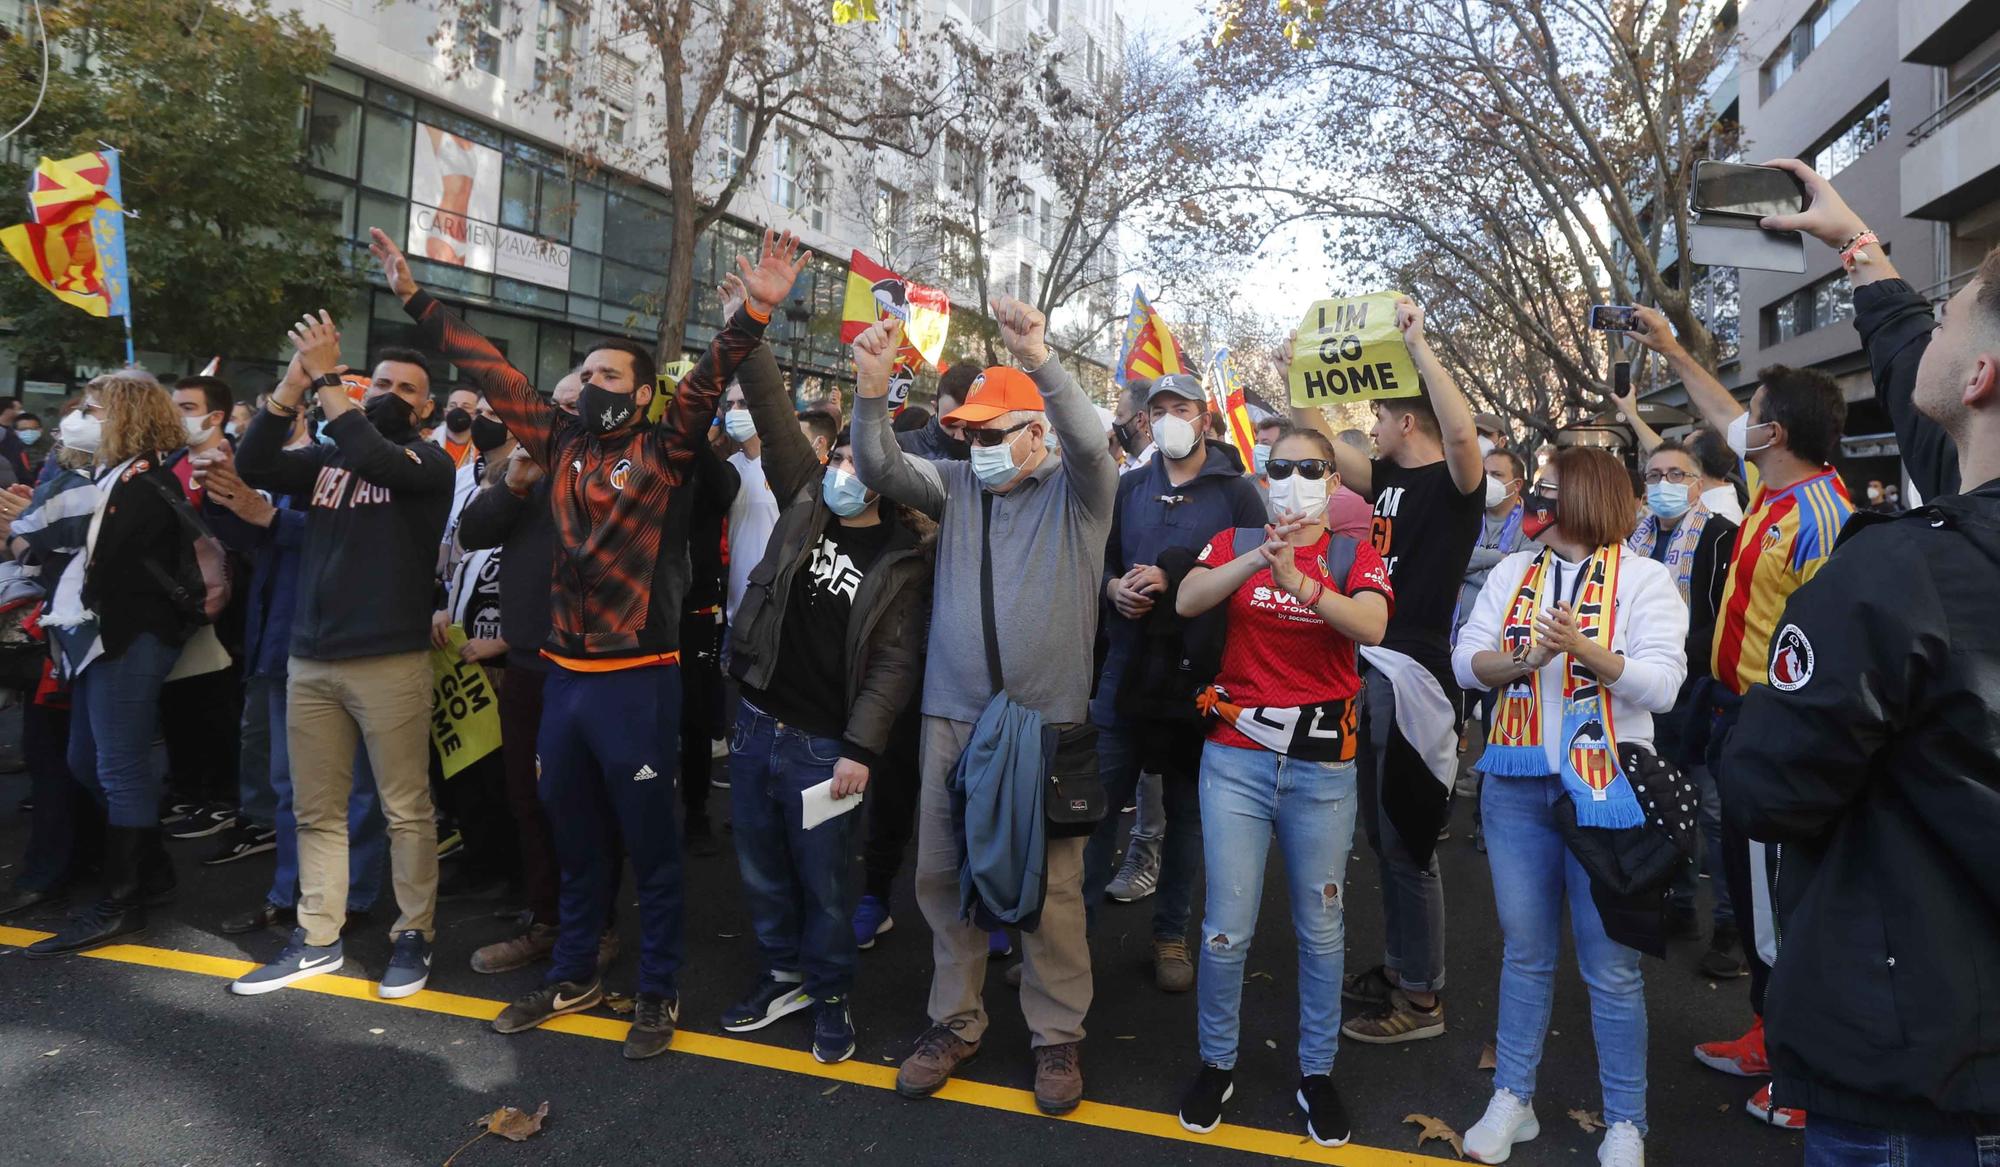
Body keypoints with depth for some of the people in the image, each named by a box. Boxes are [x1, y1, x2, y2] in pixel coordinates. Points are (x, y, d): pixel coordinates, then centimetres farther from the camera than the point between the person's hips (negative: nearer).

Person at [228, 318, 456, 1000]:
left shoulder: (429, 462, 0)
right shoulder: (325, 458, 13)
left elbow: (374, 458, -20)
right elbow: (253, 466, -2)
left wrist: (326, 377, -14)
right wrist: (294, 381, -9)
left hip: (390, 662, -5)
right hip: (309, 661, 5)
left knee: (406, 809, 1)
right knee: (317, 811, 12)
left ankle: (413, 936, 14)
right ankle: (317, 940, 23)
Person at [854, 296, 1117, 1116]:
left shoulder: (1077, 494, 0)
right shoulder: (957, 485, 10)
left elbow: (1089, 442, -20)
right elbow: (880, 469, -1)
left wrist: (1040, 359, -31)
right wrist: (873, 393, -17)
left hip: (1047, 722, -3)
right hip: (952, 718, 4)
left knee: (1051, 882, 4)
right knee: (942, 874, 11)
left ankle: (1057, 1035, 23)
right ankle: (955, 1020, 30)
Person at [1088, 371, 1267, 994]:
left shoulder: (1237, 492, -2)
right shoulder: (1130, 487, 11)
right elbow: (1101, 560, 17)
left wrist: (1174, 583, -17)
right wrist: (1115, 588, -5)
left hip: (1198, 678, -3)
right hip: (1127, 669, 3)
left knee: (1187, 809, 10)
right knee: (1097, 800, 4)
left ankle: (1171, 934, 25)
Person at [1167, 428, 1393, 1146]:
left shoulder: (1353, 556, 2)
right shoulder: (1235, 543, 5)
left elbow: (1372, 626, -19)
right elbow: (1187, 601, -15)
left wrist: (1297, 579, -34)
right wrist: (1257, 557, -29)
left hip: (1322, 765, 0)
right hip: (1236, 756, 0)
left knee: (1321, 929, 12)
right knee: (1227, 929, 3)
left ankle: (1316, 1072, 31)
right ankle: (1217, 1063, 26)